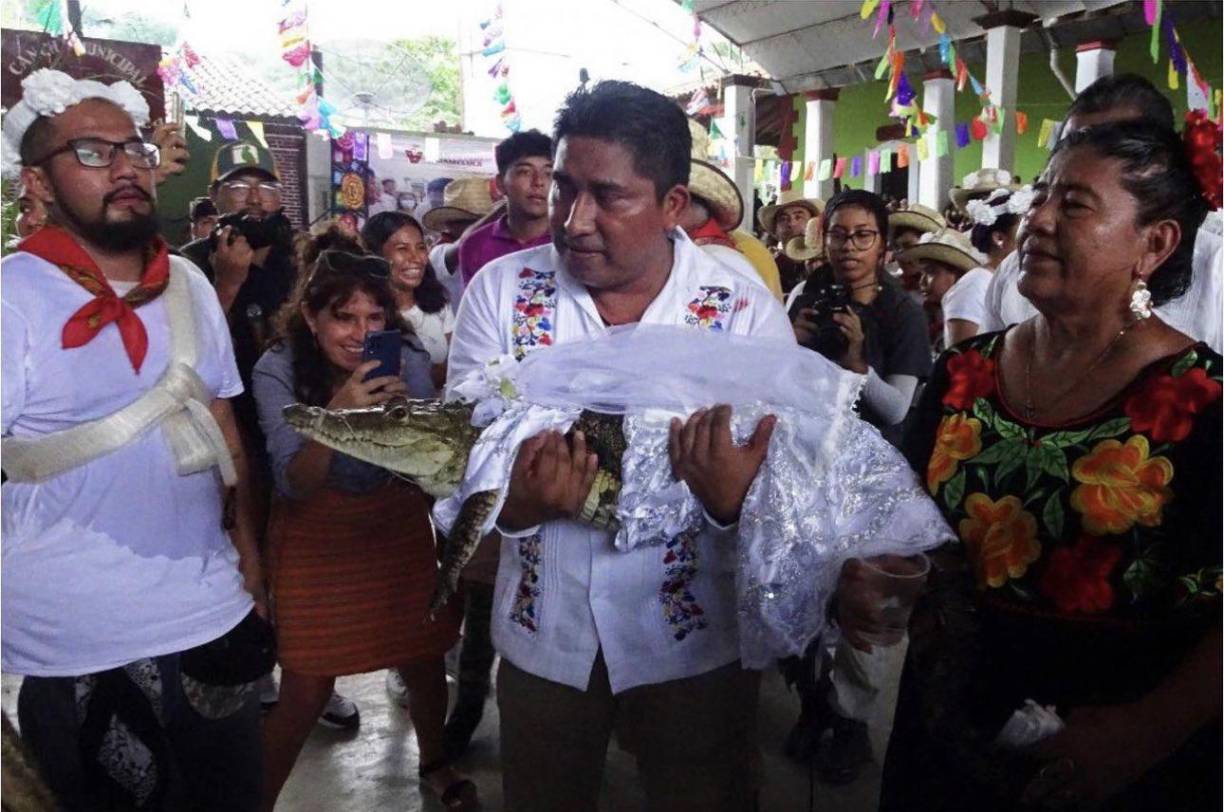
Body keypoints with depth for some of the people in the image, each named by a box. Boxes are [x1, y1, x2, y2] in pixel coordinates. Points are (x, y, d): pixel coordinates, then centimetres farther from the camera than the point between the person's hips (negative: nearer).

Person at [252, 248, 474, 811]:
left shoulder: (406, 358, -13)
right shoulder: (278, 369, -19)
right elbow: (294, 484, -24)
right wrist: (335, 416, -41)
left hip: (398, 529, 3)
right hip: (316, 539, -2)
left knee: (424, 660, 11)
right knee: (307, 689, -3)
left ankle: (434, 764, 41)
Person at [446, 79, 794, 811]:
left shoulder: (748, 311, -12)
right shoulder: (500, 290, -8)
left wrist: (732, 495, -34)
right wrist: (515, 501, -31)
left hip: (696, 637, -1)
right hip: (541, 631, 2)